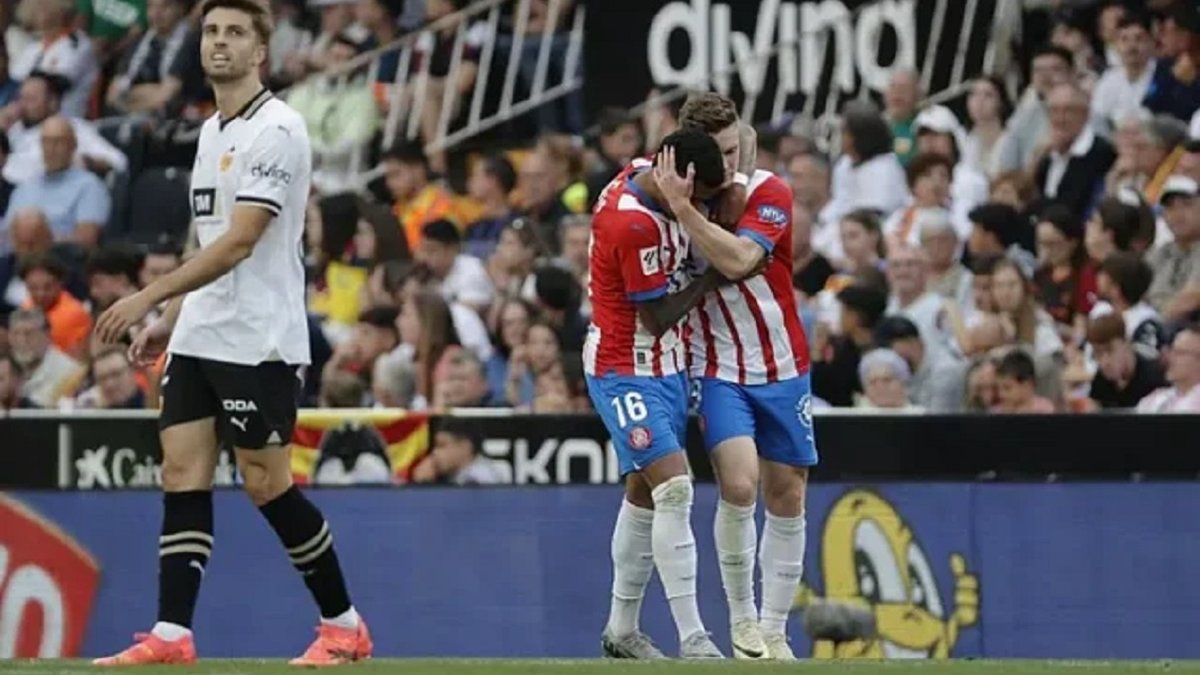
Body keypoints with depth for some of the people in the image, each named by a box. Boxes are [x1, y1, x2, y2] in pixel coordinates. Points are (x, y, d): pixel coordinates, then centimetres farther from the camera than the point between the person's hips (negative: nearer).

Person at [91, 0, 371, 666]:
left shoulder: (276, 130, -13)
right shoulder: (212, 132, 15)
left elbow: (239, 242, -21)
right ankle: (171, 635, -2)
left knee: (266, 483, -5)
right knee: (182, 473, 0)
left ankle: (344, 625, 8)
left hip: (259, 339, -8)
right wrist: (169, 320, 18)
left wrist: (148, 296, -23)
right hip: (199, 337, 8)